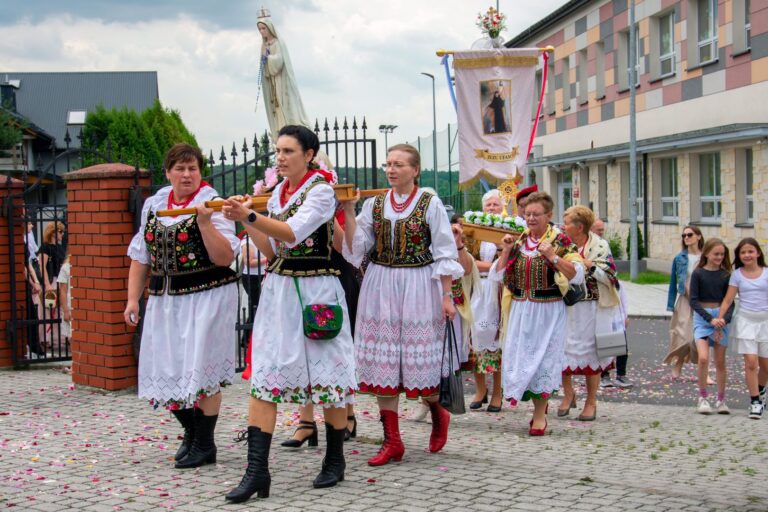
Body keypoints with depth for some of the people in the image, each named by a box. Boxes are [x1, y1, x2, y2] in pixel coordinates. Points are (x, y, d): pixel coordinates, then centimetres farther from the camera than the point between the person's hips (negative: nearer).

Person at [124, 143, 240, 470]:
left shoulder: (212, 205, -6)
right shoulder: (153, 206, 10)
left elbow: (225, 258, -15)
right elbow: (141, 257, 14)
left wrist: (204, 222, -24)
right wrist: (133, 298, 7)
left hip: (206, 296, -5)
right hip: (165, 297, 6)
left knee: (201, 369, -4)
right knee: (168, 369, 8)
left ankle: (205, 444, 10)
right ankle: (190, 432, 31)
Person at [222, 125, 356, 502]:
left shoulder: (321, 191, -8)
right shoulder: (276, 194, 12)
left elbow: (294, 233, -24)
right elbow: (272, 251, 12)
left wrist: (250, 216, -33)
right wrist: (246, 223, 0)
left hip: (316, 292, -6)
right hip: (278, 290, 6)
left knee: (327, 373, 5)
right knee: (263, 375, -4)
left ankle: (334, 461, 22)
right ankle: (257, 471, -4)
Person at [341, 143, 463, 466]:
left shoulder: (430, 204, -2)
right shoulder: (374, 204, 8)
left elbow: (445, 254, -2)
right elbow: (355, 248, 3)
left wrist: (447, 296, -7)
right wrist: (348, 212, -7)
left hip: (418, 287, -4)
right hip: (380, 287, 4)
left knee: (419, 356, -1)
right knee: (382, 360, 1)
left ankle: (438, 414, 31)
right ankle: (392, 441, 7)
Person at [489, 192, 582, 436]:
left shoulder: (560, 240, -4)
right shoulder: (518, 240, 9)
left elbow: (577, 275, -12)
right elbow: (496, 275, 10)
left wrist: (553, 257, -22)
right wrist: (506, 251, -4)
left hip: (548, 311, -5)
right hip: (520, 310, 5)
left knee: (543, 358, -2)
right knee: (520, 357, 6)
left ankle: (539, 415, 10)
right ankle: (538, 406, 25)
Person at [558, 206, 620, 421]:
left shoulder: (599, 246, -6)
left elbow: (609, 275, -12)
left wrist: (586, 263, -19)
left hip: (591, 309, -4)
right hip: (565, 307, 4)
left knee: (590, 353, 3)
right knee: (561, 349, 1)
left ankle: (591, 402, 15)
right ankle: (568, 394, 21)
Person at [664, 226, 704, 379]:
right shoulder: (679, 258, 2)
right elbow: (673, 282, 8)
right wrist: (671, 305, 6)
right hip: (684, 300, 0)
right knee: (683, 334, -3)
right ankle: (677, 366, 17)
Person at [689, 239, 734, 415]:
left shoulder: (725, 275, 4)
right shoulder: (698, 273, -3)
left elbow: (730, 301, 4)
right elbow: (694, 300, -7)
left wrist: (725, 319, -14)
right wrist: (710, 319, -17)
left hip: (721, 318, 2)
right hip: (702, 318, -2)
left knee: (720, 362, 6)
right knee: (703, 358, -16)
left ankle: (721, 400, 18)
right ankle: (702, 398, -2)